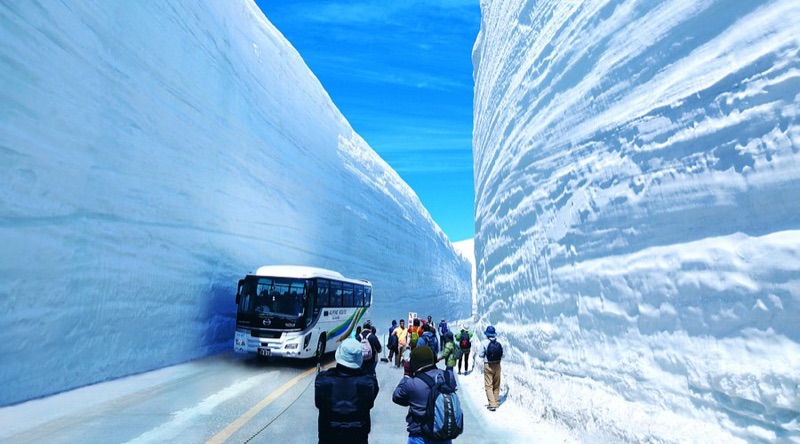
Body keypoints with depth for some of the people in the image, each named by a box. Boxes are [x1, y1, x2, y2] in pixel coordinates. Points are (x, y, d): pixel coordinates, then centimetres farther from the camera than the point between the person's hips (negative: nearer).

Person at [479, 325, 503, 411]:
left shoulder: (484, 342, -13)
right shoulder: (498, 342, -5)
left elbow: (481, 355, -9)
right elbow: (502, 355, 1)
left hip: (488, 365, -3)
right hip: (497, 365, 4)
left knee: (489, 385, 3)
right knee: (496, 385, 16)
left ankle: (492, 404, -4)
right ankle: (495, 403, 26)